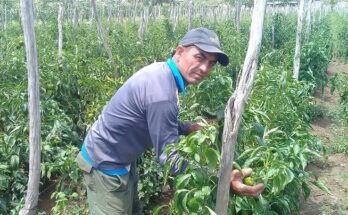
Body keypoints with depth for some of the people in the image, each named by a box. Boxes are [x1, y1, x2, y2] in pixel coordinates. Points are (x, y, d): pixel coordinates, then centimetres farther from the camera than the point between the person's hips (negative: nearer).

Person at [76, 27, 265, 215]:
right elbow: (170, 158, -29)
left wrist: (189, 128, 2)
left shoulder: (160, 72, -2)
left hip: (119, 157, 10)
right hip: (106, 163, -10)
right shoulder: (161, 93, -32)